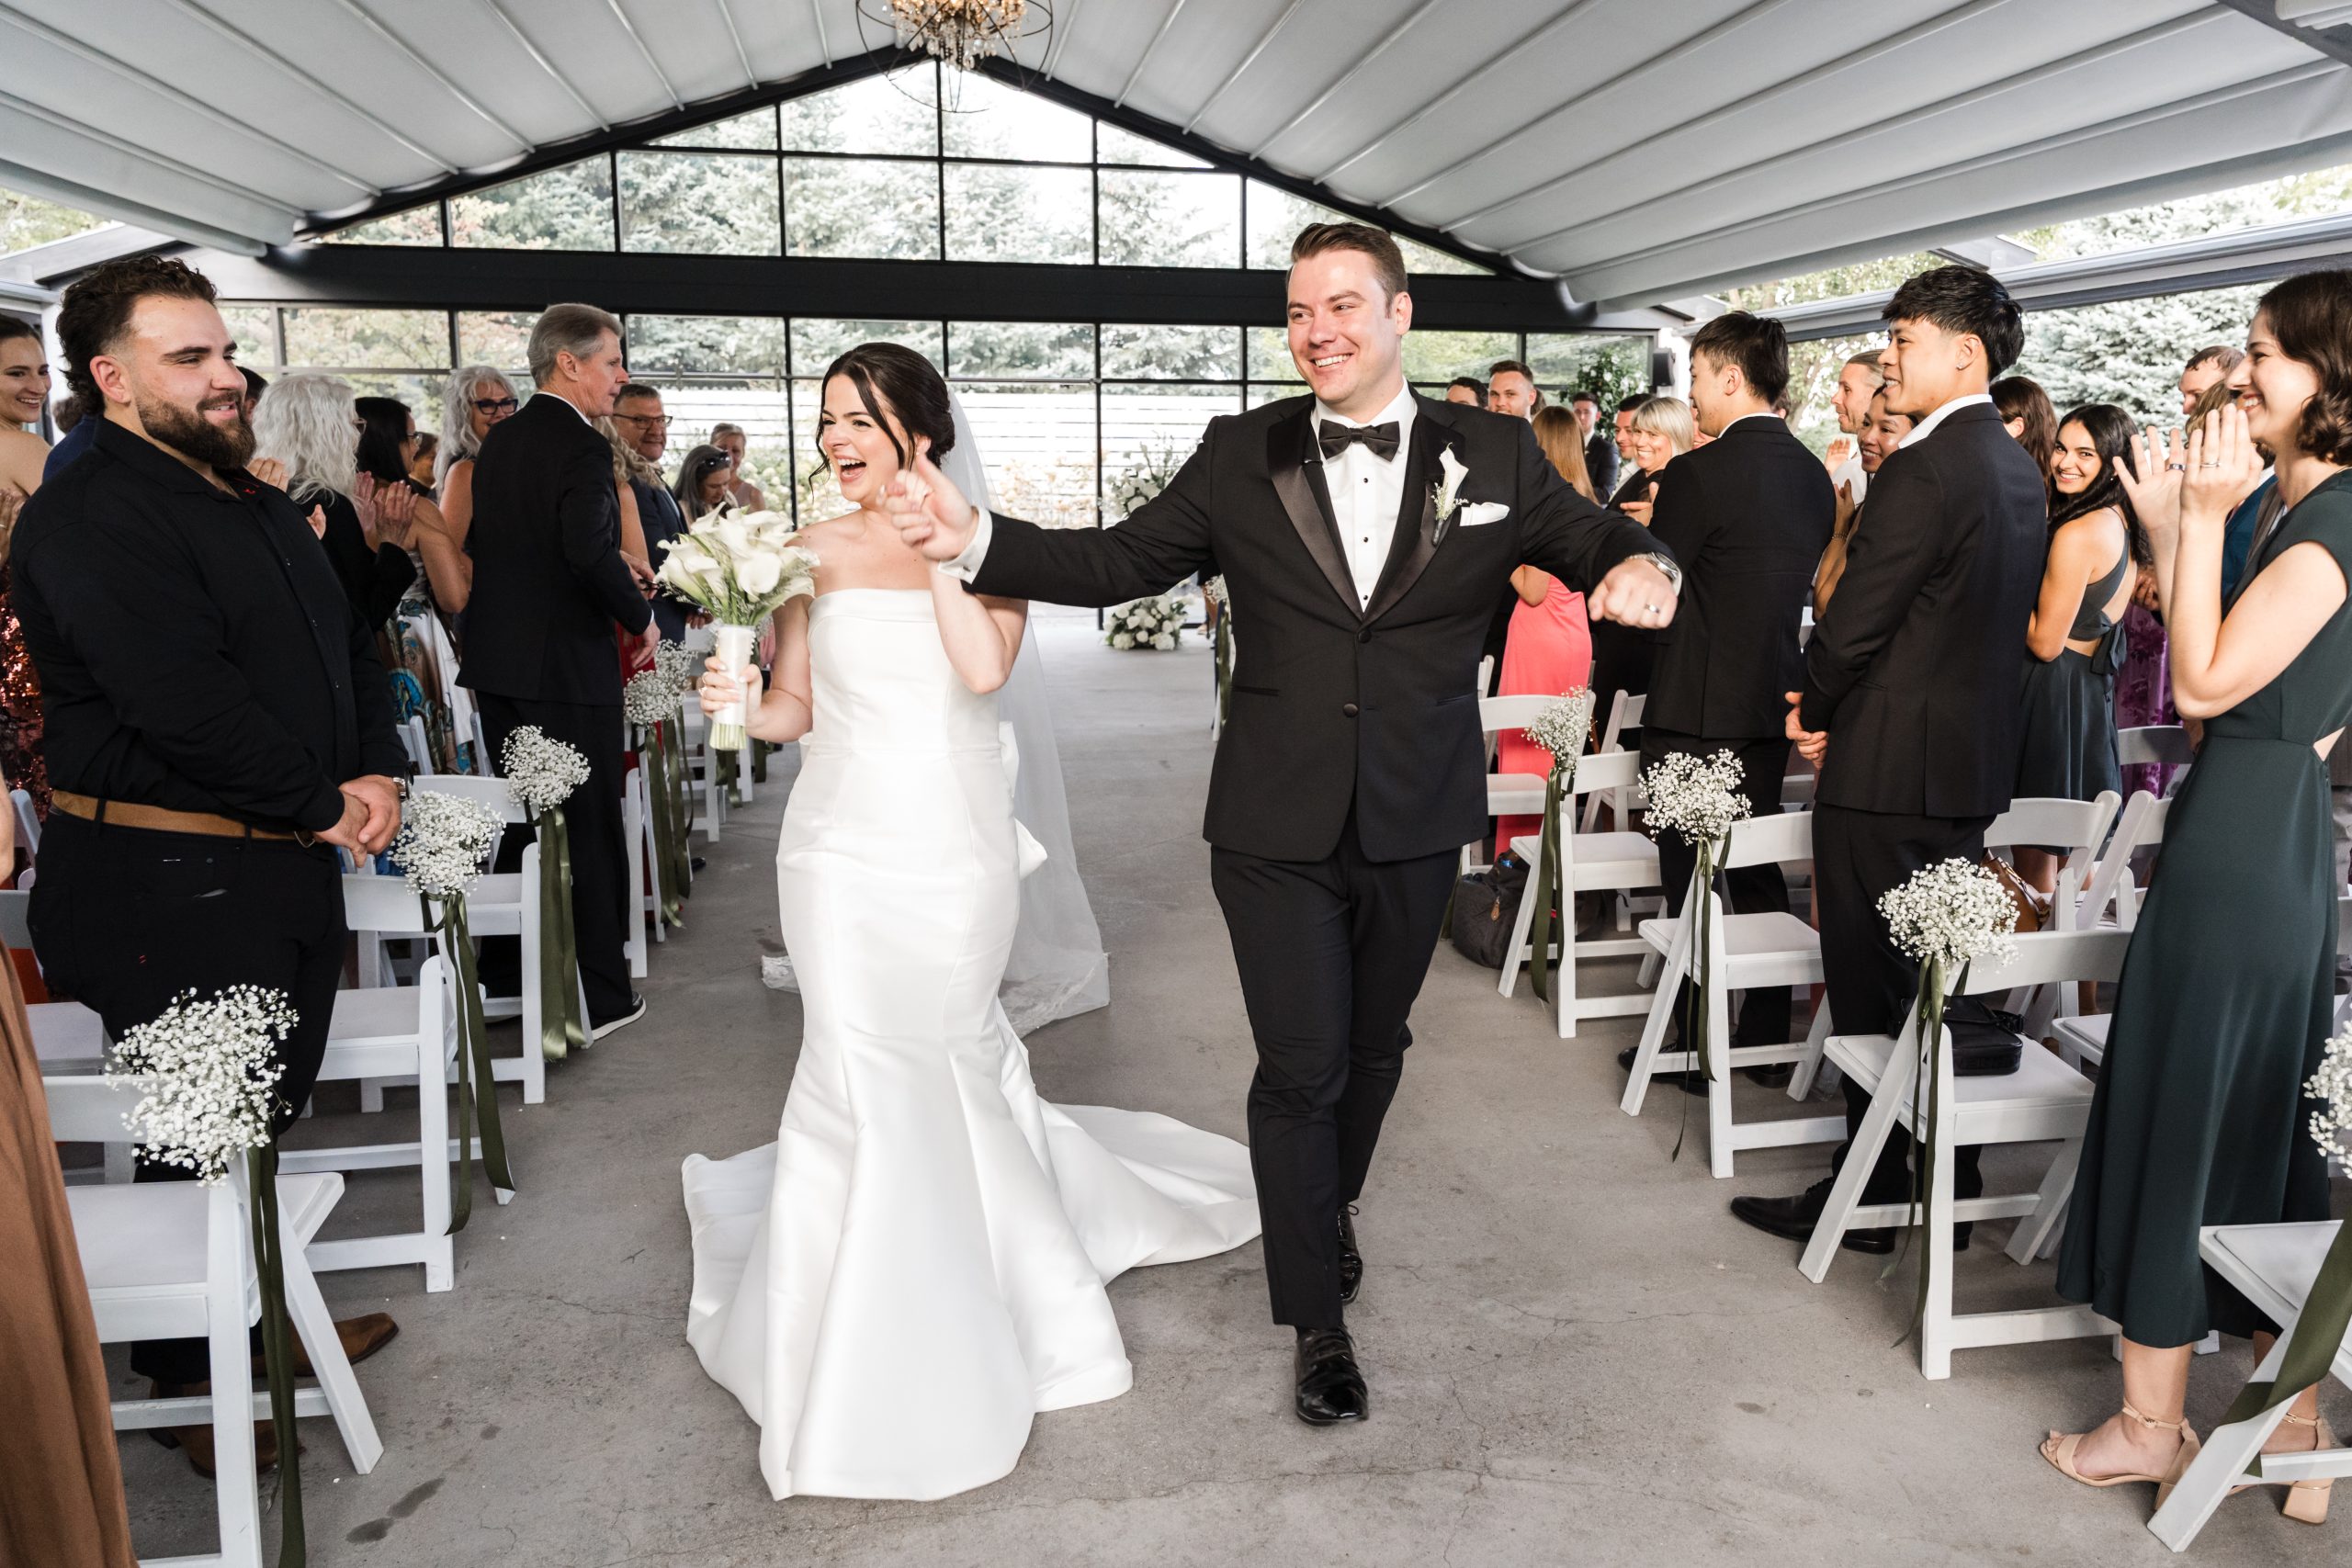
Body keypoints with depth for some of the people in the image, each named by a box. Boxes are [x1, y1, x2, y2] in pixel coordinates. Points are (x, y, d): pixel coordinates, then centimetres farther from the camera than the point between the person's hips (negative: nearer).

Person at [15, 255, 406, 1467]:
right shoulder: (90, 515, -16)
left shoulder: (256, 501, 15)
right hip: (171, 897, -9)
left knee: (267, 1122, 21)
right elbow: (185, 704, -25)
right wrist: (323, 804, -15)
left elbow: (346, 647, 17)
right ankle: (200, 1391, 23)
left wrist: (375, 775, 0)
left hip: (290, 870, 9)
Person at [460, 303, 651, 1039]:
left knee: (524, 819, 19)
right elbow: (590, 550, -28)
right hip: (567, 668, -8)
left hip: (497, 662, 8)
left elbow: (484, 543, 13)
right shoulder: (582, 447, -15)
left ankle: (506, 978, 29)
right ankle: (598, 996, 9)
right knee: (589, 829, 2)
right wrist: (640, 615, -12)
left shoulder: (499, 440, 11)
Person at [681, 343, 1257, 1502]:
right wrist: (739, 701, -15)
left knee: (954, 1055, 12)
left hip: (958, 841, 0)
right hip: (848, 841, 1)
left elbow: (984, 667, -20)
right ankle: (855, 1337, 22)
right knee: (864, 1067, 1)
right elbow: (793, 710, 5)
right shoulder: (812, 551, 2)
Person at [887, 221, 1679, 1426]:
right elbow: (1119, 561, -2)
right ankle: (1318, 1322, 19)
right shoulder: (1240, 456, -1)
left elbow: (1594, 540, 2)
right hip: (1279, 827, -2)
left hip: (1417, 826, 2)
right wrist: (974, 541, -16)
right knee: (1301, 1067, 1)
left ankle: (1327, 1215, 49)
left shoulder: (1494, 456, 1)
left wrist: (1639, 567, -23)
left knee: (1374, 1048, 20)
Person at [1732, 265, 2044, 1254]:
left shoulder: (1921, 470, -18)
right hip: (1975, 764, 9)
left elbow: (1856, 618, -18)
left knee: (1871, 994, 2)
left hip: (1889, 766, -9)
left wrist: (1815, 713, 1)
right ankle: (1951, 1188, 27)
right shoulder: (2019, 470, 11)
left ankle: (1871, 1199, 13)